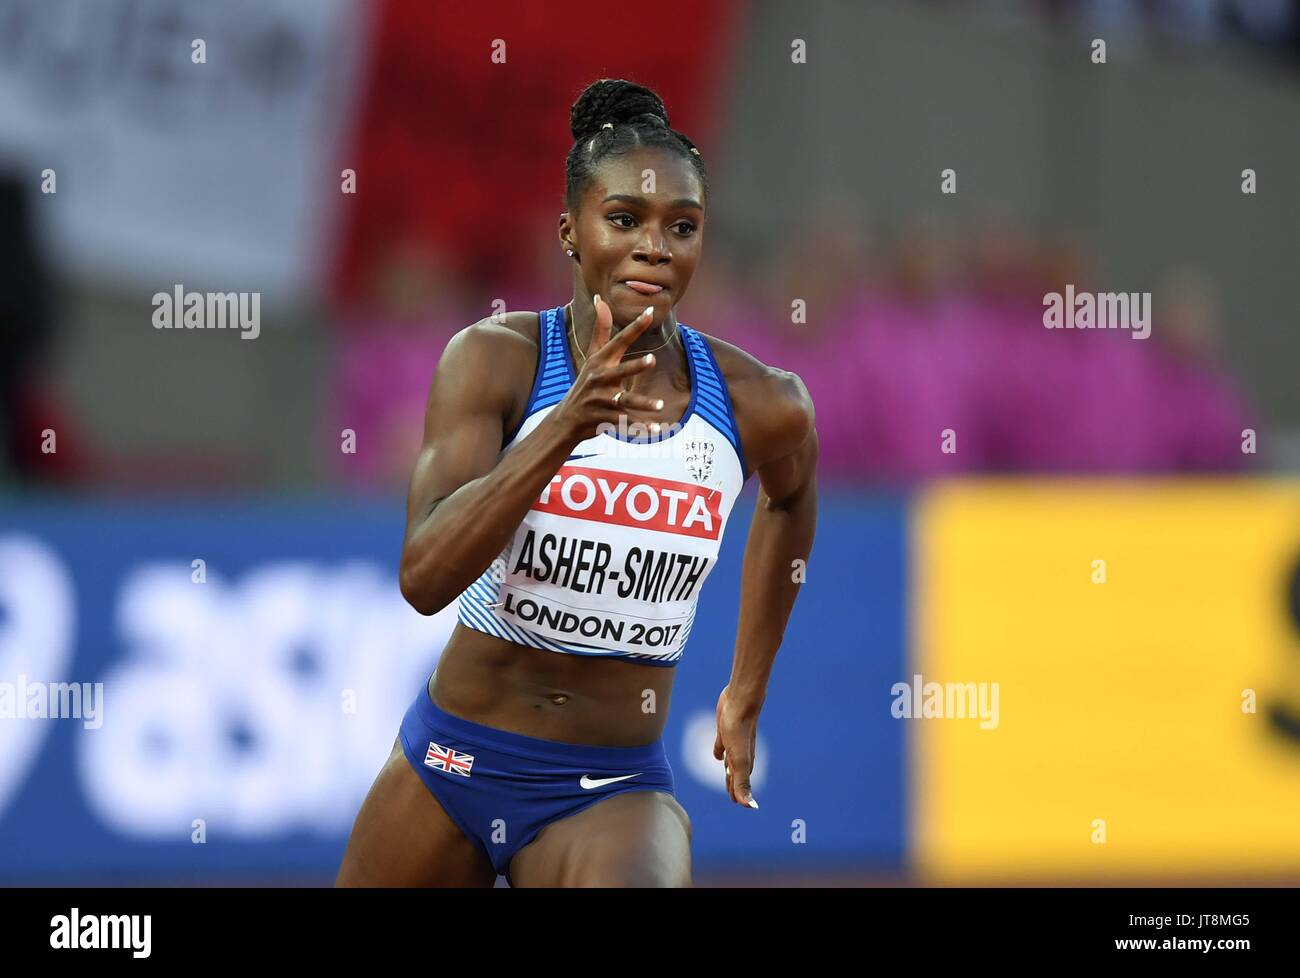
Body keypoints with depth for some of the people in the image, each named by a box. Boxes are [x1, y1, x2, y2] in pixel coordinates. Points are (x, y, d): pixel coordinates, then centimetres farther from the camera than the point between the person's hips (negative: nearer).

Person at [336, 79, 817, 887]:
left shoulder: (762, 408, -5)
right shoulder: (496, 360, -11)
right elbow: (424, 577, -23)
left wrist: (748, 693, 22)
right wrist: (565, 427, -34)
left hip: (613, 791, -1)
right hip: (453, 760, 1)